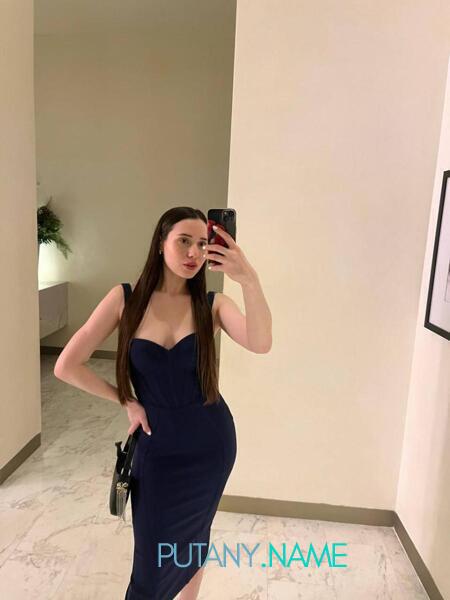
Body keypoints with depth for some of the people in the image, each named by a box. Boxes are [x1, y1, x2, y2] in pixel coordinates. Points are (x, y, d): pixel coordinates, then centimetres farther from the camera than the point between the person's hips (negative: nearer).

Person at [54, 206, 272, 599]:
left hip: (210, 442, 1)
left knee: (193, 537, 24)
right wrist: (126, 401, -6)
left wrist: (249, 280, -44)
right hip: (157, 445, 0)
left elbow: (261, 344, -30)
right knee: (152, 559, 16)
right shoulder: (125, 299, -12)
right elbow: (67, 366, -9)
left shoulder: (212, 304, -11)